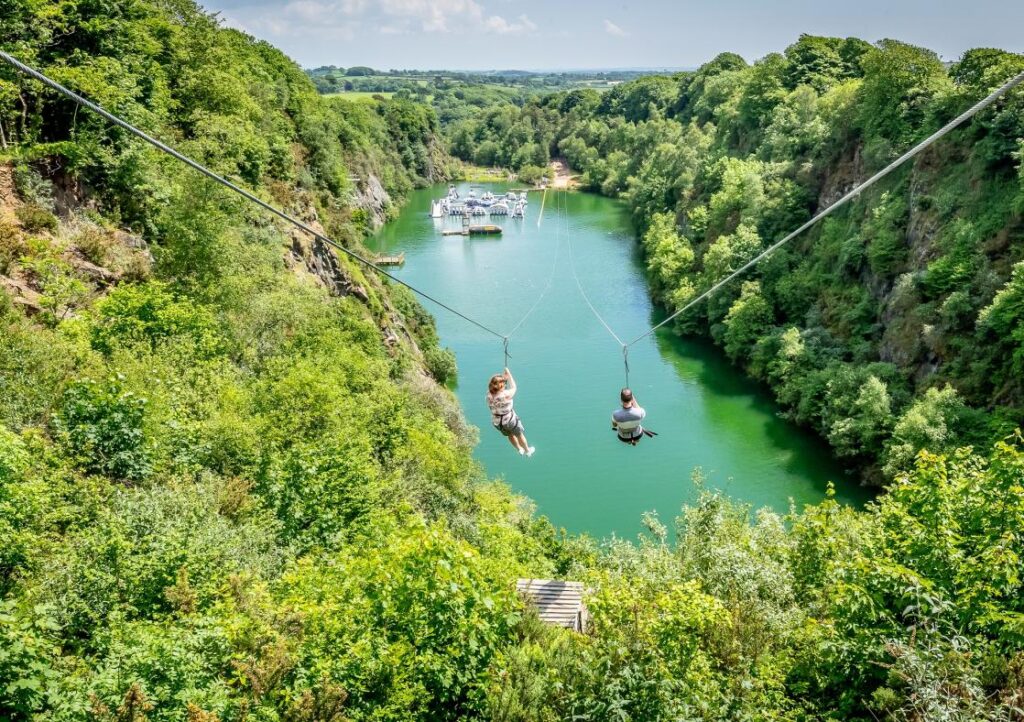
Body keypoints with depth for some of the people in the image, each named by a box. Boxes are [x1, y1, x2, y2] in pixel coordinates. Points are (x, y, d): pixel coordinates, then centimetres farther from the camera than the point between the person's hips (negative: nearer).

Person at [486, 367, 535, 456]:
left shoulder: (489, 394, -22)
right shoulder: (506, 395, -35)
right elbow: (513, 388, -14)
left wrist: (504, 376, -2)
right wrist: (509, 374, -5)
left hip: (496, 422, 5)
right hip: (509, 420, -5)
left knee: (509, 435, 34)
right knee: (519, 435, 26)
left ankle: (519, 449, 58)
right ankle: (527, 451, 51)